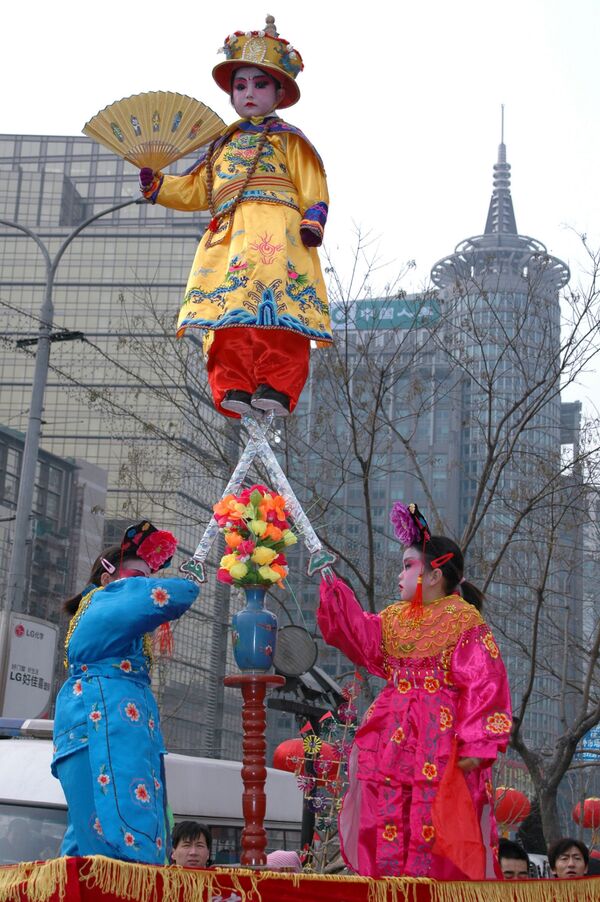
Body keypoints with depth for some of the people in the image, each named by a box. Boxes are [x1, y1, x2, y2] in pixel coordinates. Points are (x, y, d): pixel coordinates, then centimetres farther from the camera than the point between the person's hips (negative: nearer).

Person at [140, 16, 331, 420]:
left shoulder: (289, 139, 16)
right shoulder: (223, 145, 31)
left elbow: (313, 189, 6)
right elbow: (195, 190, 33)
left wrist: (312, 221, -12)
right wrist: (156, 185, 20)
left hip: (276, 232, -5)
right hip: (228, 235, 5)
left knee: (276, 307, -23)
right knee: (228, 310, -12)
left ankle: (277, 386, -29)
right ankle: (234, 387, -17)